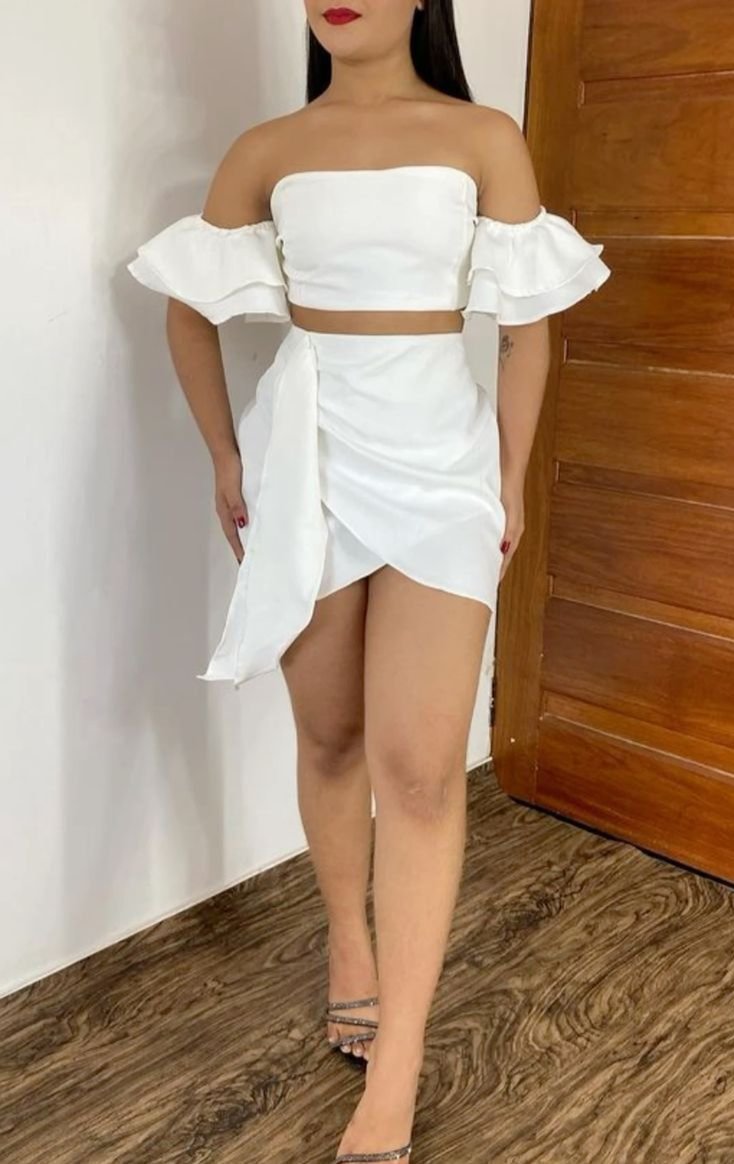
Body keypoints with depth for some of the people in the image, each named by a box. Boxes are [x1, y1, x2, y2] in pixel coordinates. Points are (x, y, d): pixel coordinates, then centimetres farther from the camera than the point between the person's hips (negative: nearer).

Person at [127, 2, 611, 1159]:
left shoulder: (485, 139, 1)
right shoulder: (266, 152, 5)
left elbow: (526, 322, 3)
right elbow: (190, 304, 14)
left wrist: (513, 479, 3)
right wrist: (226, 456, 10)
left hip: (437, 454, -2)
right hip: (304, 454, 2)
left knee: (420, 766, -8)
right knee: (330, 735, 11)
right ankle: (351, 946, 36)